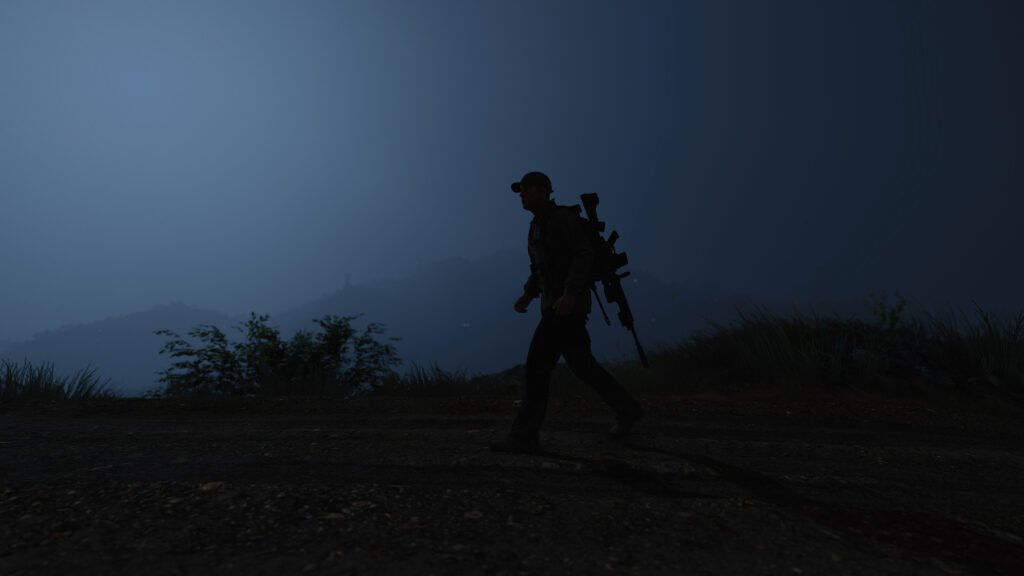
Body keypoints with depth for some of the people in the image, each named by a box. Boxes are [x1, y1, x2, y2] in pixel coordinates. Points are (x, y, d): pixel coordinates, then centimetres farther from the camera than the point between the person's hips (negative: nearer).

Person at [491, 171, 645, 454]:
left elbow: (585, 255, -18)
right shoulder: (538, 226, 20)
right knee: (582, 365, 13)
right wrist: (526, 297, 8)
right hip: (555, 304, 10)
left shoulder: (564, 216, -8)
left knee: (538, 363, -12)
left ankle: (525, 435, -6)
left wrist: (570, 293, -29)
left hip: (570, 302, -10)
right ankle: (627, 409, 27)